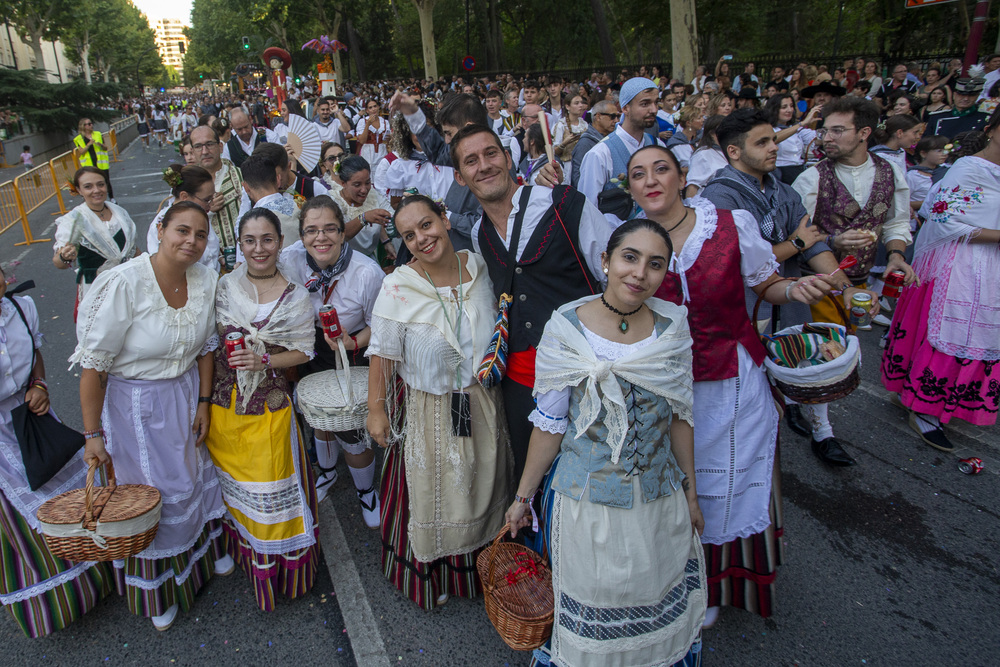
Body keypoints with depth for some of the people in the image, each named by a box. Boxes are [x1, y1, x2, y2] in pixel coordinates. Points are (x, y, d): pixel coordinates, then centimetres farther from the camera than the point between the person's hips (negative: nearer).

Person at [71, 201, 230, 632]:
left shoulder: (206, 280, -10)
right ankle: (158, 587, 37)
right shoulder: (123, 284, -26)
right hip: (135, 404, -4)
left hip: (186, 393, 5)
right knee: (153, 491, 11)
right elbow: (93, 365, -20)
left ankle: (206, 547, 51)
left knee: (196, 475, 21)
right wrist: (93, 434, -15)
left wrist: (203, 402, 3)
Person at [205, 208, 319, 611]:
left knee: (270, 487, 5)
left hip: (269, 407, -3)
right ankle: (243, 550, 43)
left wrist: (264, 359, -22)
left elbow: (303, 352, -5)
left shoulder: (295, 296, -8)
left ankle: (277, 562, 27)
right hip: (224, 403, 4)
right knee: (234, 482, 19)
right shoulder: (225, 286, 1)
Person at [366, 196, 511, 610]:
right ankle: (429, 573, 41)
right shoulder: (398, 288, -18)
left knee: (480, 491, 21)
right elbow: (382, 355, -11)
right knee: (431, 494, 14)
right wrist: (376, 410, -7)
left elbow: (500, 320, 12)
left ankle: (481, 563, 47)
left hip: (483, 405, 4)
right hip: (429, 412, -3)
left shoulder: (480, 268, -7)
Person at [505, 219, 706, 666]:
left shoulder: (673, 325, -5)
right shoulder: (566, 327, -14)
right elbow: (550, 423, -7)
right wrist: (522, 496, -2)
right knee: (592, 614, 14)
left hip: (660, 498, 3)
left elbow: (679, 415, 4)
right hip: (586, 500, -2)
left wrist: (690, 490, 9)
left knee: (656, 604, 20)